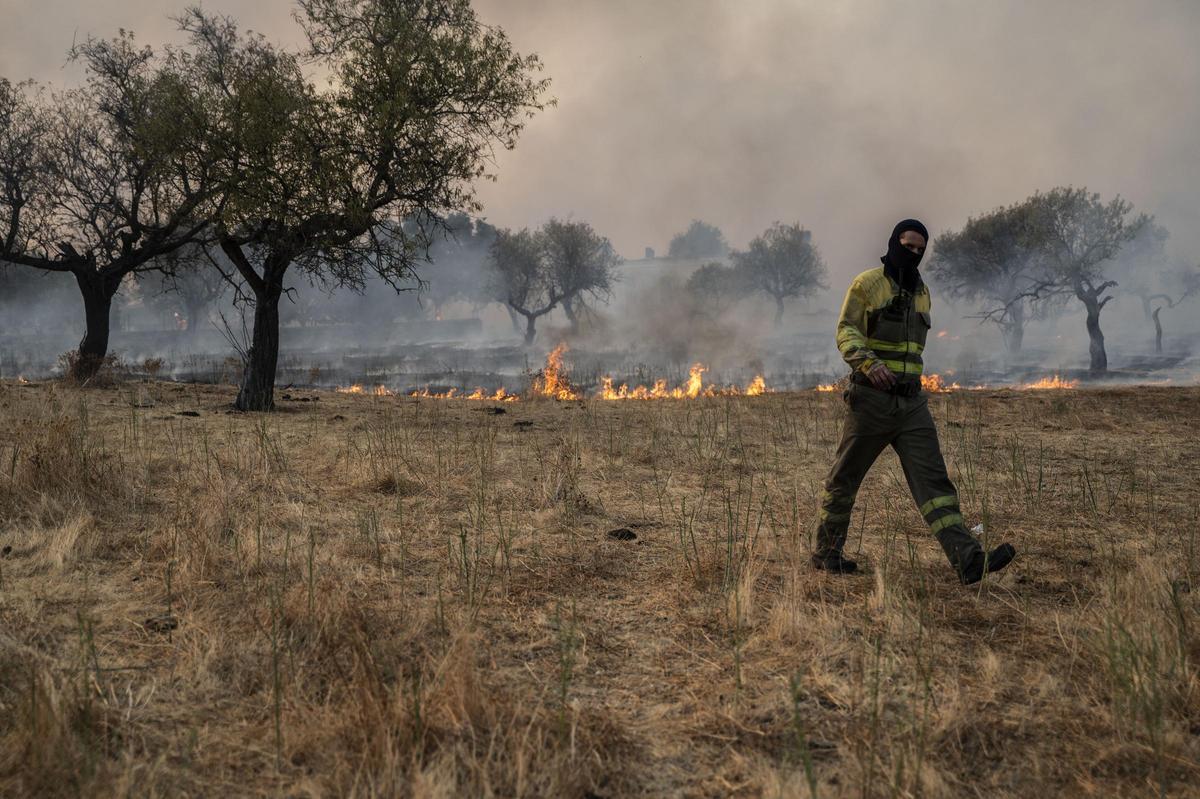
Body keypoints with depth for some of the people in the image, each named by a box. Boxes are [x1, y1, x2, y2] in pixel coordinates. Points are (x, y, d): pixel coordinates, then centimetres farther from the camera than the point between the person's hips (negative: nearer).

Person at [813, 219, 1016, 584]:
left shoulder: (921, 291, 16)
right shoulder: (867, 284, -3)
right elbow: (846, 331, -12)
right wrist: (868, 363, -29)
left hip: (912, 403, 5)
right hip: (871, 399, -5)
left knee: (933, 479, -7)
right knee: (845, 479, 6)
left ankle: (968, 559, -17)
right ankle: (826, 552, 21)